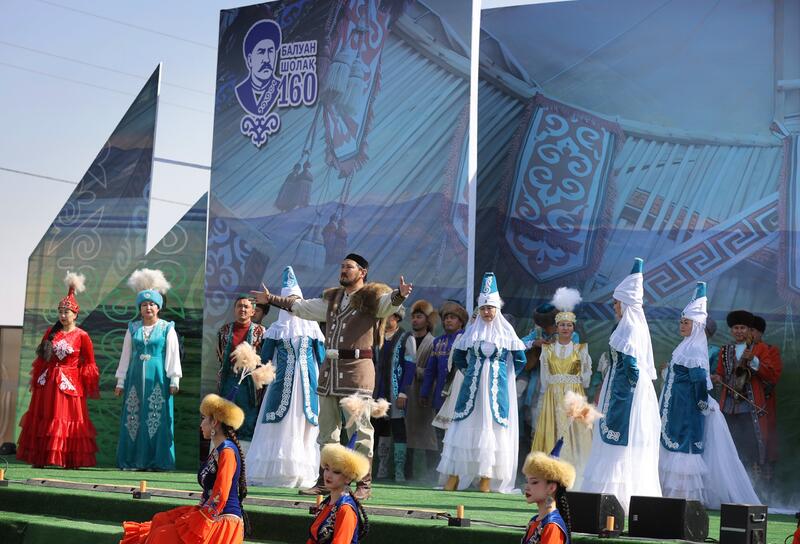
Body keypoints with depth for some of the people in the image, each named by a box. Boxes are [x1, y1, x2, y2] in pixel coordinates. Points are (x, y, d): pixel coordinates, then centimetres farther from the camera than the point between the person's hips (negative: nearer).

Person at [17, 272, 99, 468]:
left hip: (70, 383, -4)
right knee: (43, 419, 6)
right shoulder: (51, 332, 6)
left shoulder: (81, 336, -5)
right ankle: (40, 458, 12)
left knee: (68, 419, -3)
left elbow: (89, 365, 0)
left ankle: (70, 460, 3)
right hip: (48, 382, 4)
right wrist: (36, 380, 11)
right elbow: (41, 359, 12)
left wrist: (89, 388, -1)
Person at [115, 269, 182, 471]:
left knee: (157, 417, -5)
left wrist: (174, 380, -7)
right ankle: (132, 460, 5)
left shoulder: (167, 329, 3)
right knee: (133, 418, 1)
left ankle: (157, 461, -1)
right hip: (136, 377, 3)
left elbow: (173, 355, 0)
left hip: (158, 377, -3)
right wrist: (120, 382, 11)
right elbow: (125, 355, 14)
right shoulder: (133, 328, 11)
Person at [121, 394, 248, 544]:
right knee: (160, 520, 6)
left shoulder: (227, 452, -17)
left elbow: (220, 497, -22)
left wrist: (198, 521, -17)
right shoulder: (217, 450, 15)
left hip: (224, 522, -10)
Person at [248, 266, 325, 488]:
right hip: (283, 381, -1)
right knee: (280, 427, -4)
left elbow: (321, 356, 8)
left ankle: (302, 475, 0)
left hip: (307, 380, 1)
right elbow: (264, 357, 6)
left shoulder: (311, 326, 9)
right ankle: (272, 472, -2)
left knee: (304, 426, -1)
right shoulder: (276, 329, 7)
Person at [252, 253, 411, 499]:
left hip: (356, 369, -7)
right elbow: (301, 306, 32)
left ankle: (364, 484, -5)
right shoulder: (332, 298, 20)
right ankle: (325, 481, 20)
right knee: (327, 429, 12)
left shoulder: (371, 297, -1)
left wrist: (400, 294, -44)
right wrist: (272, 300, 38)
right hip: (330, 368, 7)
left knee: (359, 428, -9)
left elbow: (389, 302, -22)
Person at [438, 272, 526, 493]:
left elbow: (520, 360, 3)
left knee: (492, 427, -2)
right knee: (465, 426, -1)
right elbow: (458, 356, 17)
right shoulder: (472, 330, 7)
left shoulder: (506, 331, 1)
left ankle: (486, 479, 1)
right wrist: (470, 372, 10)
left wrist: (500, 375, 4)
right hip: (473, 386, 2)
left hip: (497, 387, -2)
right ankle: (454, 477, -1)